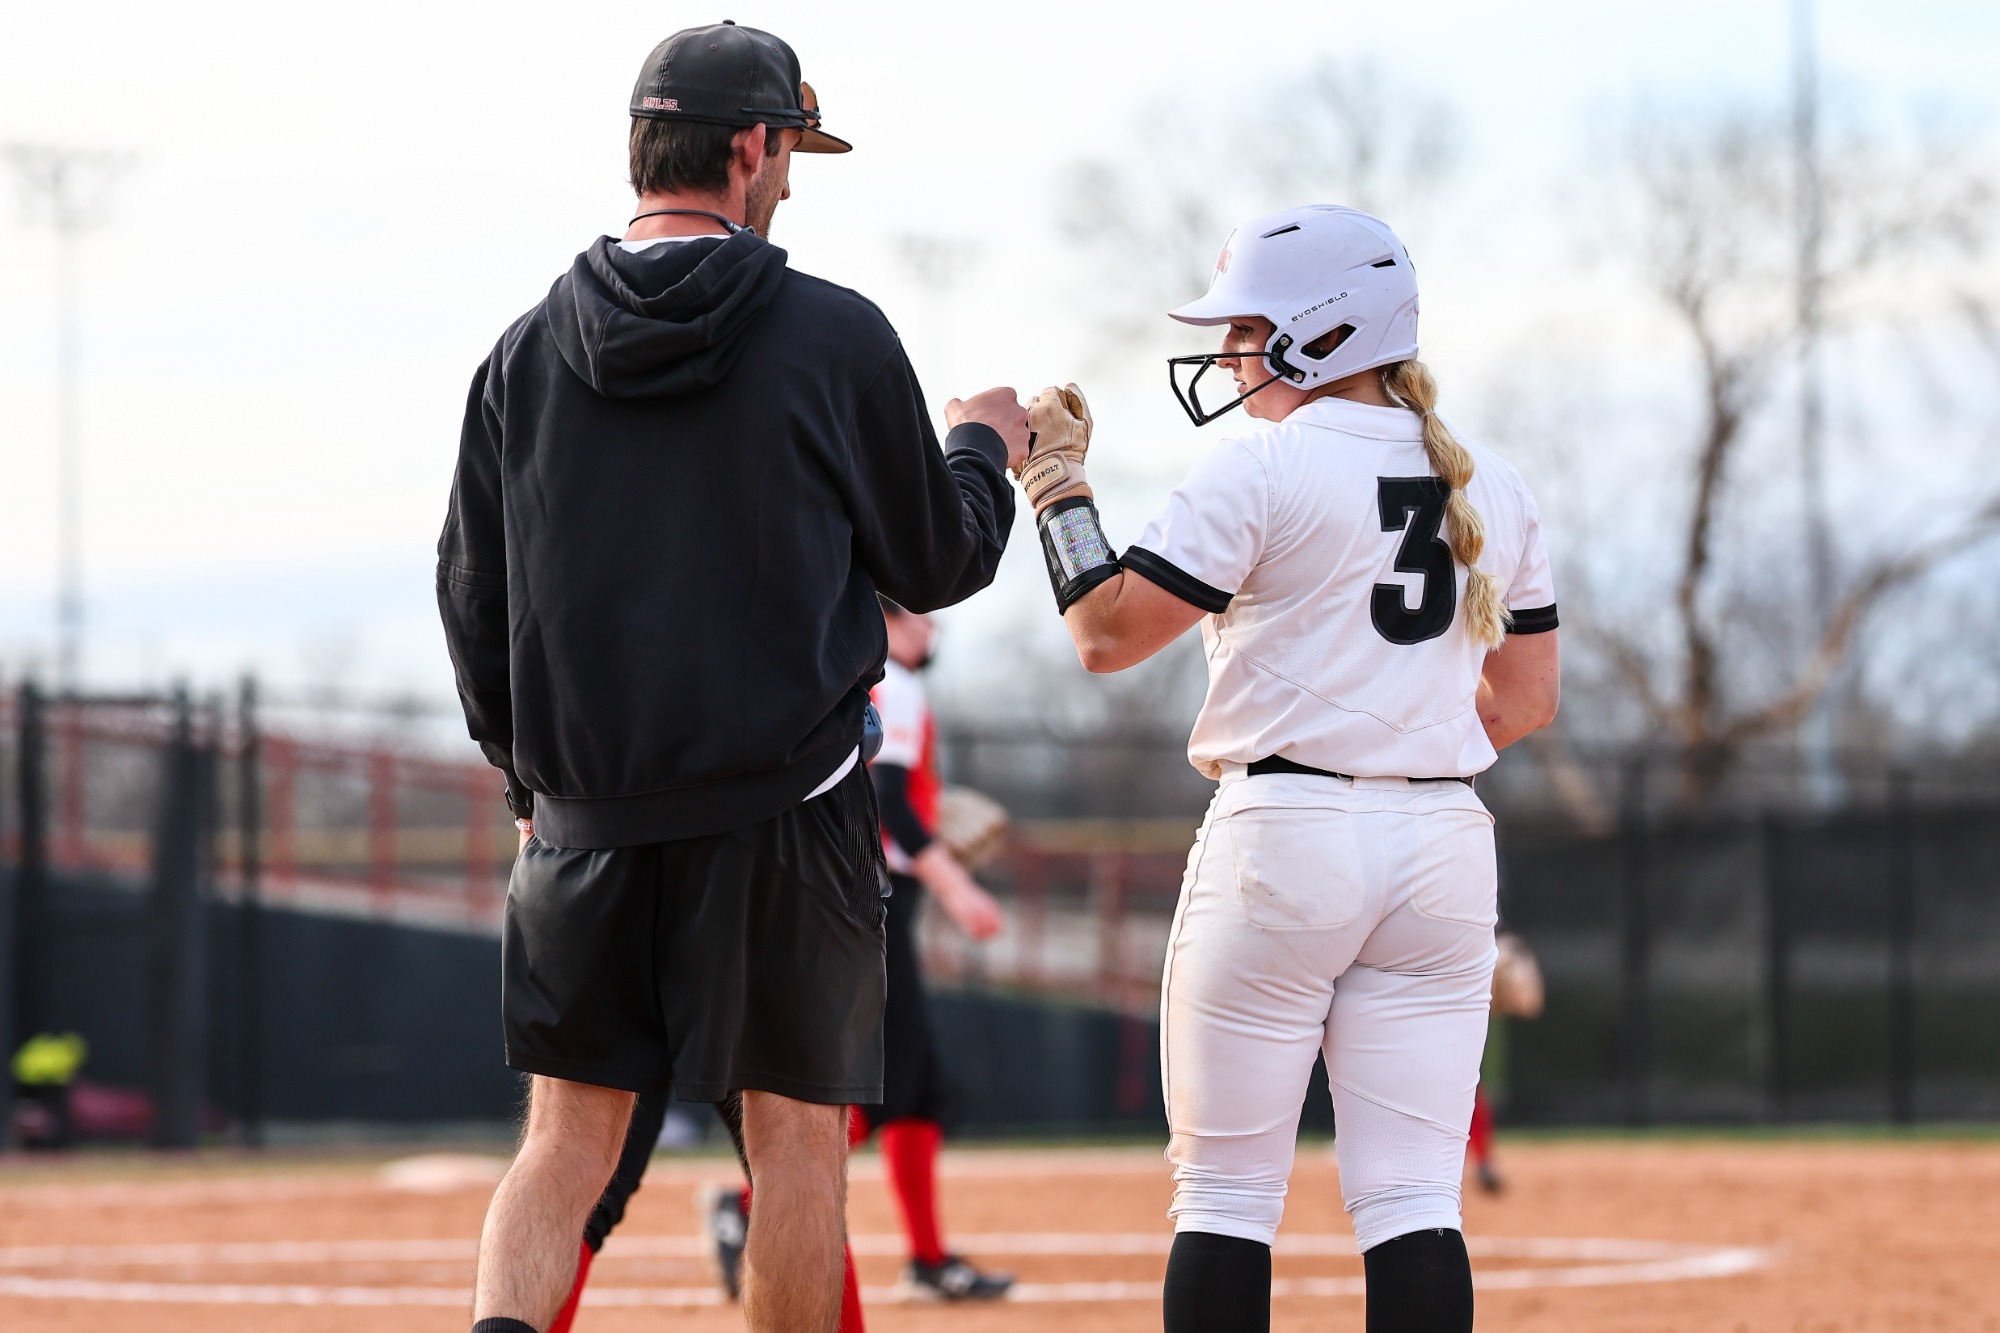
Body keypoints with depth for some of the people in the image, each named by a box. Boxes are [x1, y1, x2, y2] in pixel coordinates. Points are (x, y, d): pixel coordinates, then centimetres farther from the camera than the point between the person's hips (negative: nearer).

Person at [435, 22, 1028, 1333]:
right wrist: (985, 447, 24)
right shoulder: (835, 340, -7)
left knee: (569, 1137, 7)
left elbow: (471, 600, 10)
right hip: (785, 807, -3)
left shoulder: (527, 355, 4)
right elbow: (938, 563, 3)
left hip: (586, 817, 3)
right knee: (797, 1134, 5)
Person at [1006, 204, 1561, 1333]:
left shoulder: (1263, 469, -8)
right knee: (1414, 1198, 2)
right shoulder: (1491, 488, 11)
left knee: (1225, 1194, 1)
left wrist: (1059, 480, 3)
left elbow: (1108, 634, -8)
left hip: (1283, 832, -5)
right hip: (1447, 845, 5)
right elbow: (1527, 701, 15)